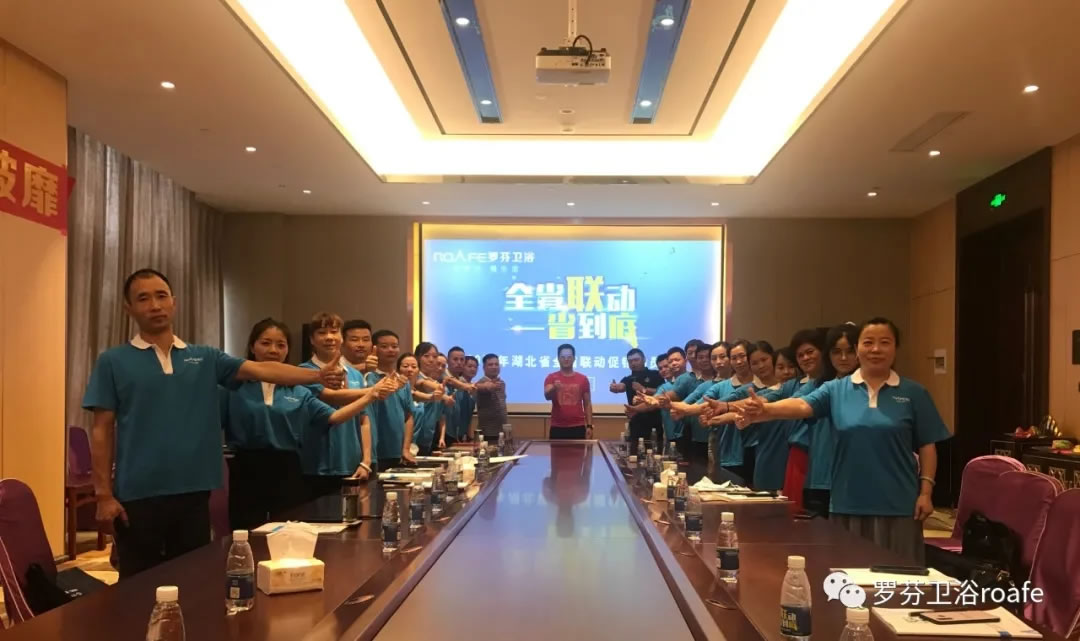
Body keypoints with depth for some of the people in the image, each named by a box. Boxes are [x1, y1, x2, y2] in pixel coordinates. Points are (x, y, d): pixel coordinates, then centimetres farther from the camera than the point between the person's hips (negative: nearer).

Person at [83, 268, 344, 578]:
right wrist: (103, 494, -6)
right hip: (137, 497, -2)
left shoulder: (205, 358, 7)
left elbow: (262, 369, -5)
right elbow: (102, 430, 0)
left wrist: (317, 376, -19)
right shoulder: (113, 361, 2)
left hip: (193, 494, 3)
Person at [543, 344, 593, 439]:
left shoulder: (583, 379, 6)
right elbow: (547, 396, -16)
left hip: (578, 428, 1)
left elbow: (587, 404, 8)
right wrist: (554, 388, -38)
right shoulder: (551, 378, 2)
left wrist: (589, 426, 1)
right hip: (557, 428, -1)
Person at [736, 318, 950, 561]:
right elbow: (802, 405, -15)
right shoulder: (836, 389, 1)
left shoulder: (914, 393, 2)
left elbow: (927, 446, 4)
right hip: (848, 503, 1)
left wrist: (925, 491, -4)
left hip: (897, 504, -1)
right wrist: (765, 410, -34)